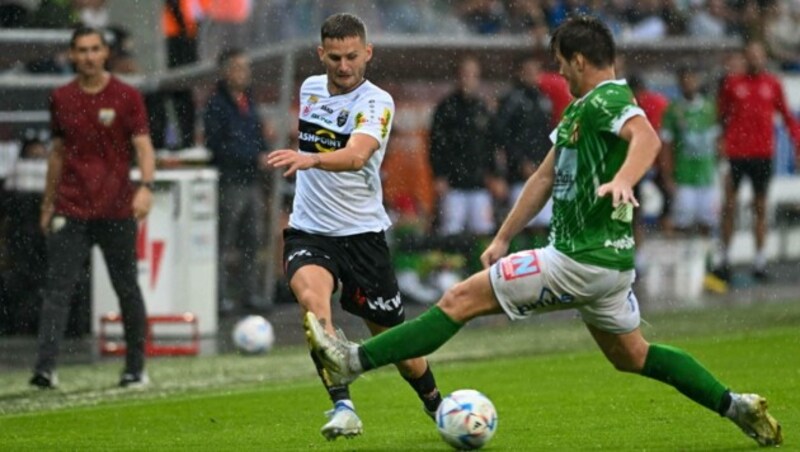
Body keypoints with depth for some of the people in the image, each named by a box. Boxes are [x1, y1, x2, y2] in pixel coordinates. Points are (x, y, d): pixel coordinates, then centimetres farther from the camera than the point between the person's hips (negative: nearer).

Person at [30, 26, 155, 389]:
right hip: (70, 211, 2)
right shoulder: (61, 99, 9)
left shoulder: (127, 97, 0)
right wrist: (48, 204, 18)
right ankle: (45, 368, -15)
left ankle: (136, 369, 15)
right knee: (57, 290, -8)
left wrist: (146, 186, -23)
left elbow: (143, 146, -5)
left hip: (116, 211, -2)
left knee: (127, 290, 5)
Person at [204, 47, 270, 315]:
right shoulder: (217, 105, -9)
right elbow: (218, 146, -16)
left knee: (253, 239, 10)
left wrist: (264, 154, 1)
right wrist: (254, 157, -17)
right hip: (229, 180, -8)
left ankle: (251, 292, 17)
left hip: (251, 179, 8)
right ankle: (222, 295, -3)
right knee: (225, 242, -5)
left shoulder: (248, 101, 16)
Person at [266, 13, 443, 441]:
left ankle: (436, 407, 36)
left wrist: (310, 159, -53)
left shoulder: (376, 103, -14)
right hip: (308, 231, 3)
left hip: (362, 233, -3)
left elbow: (357, 155, -35)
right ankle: (342, 405, -36)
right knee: (311, 295, -31)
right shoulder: (310, 88, 5)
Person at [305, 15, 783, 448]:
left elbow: (646, 137, -36)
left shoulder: (607, 100, -14)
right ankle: (736, 406, 18)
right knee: (631, 356, 21)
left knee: (461, 300, -8)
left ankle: (354, 361, -9)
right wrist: (503, 238, 24)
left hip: (582, 261, -10)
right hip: (607, 257, 10)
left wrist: (623, 180, -55)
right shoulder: (581, 109, 18)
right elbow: (546, 176, 23)